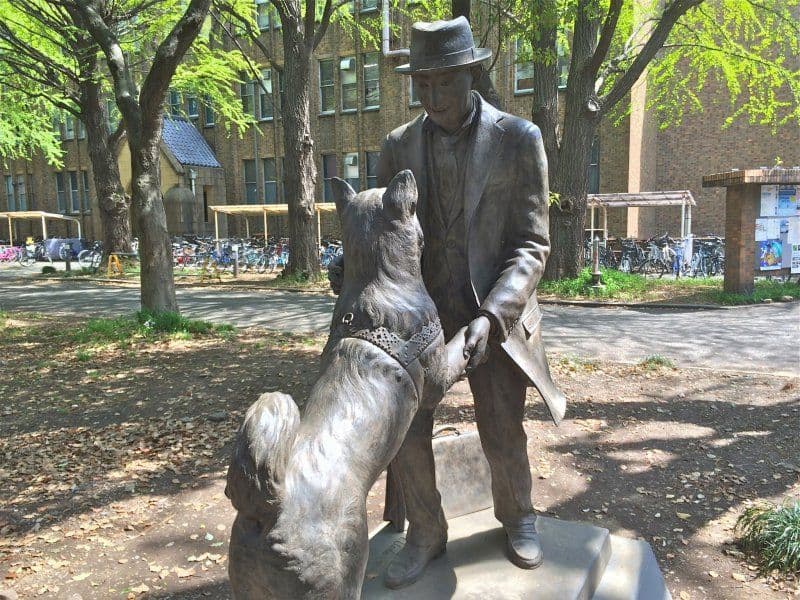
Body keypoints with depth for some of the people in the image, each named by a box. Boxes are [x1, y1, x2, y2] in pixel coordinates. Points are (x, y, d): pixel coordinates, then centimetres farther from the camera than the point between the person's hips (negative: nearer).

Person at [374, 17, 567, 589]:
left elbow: (531, 246, -13)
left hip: (494, 312, -2)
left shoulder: (519, 139, -9)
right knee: (406, 433, -2)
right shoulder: (399, 146, 1)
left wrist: (491, 318, -27)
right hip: (422, 311, 3)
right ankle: (426, 533, 23)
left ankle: (517, 515, 33)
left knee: (503, 437, 1)